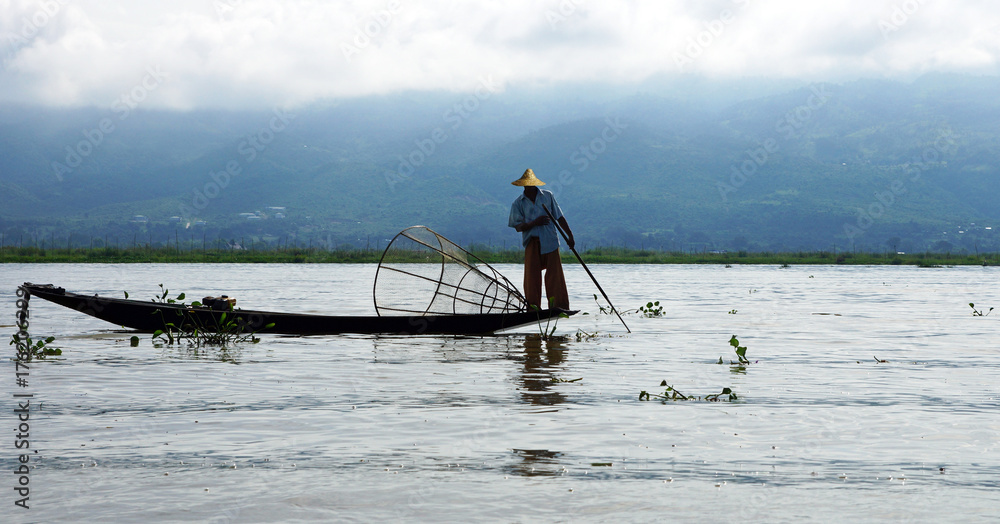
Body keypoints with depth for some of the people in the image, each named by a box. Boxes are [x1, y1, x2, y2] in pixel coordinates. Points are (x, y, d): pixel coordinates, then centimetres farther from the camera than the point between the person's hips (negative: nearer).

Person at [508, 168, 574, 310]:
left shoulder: (547, 196, 9)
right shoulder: (518, 203, 6)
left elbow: (559, 217, 13)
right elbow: (518, 227, 0)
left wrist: (570, 235, 9)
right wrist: (535, 223, -16)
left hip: (550, 241, 0)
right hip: (532, 242, 0)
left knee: (554, 273, -3)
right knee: (532, 274, -5)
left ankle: (558, 306, 1)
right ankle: (533, 307, 0)